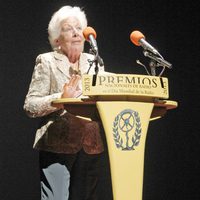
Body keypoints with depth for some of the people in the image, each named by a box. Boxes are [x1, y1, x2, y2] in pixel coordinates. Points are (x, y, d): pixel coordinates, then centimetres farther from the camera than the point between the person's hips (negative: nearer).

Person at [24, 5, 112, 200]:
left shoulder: (94, 62, 15)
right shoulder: (47, 61, 2)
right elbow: (30, 105, -5)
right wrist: (61, 98, -20)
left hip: (91, 146, 4)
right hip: (58, 145, -4)